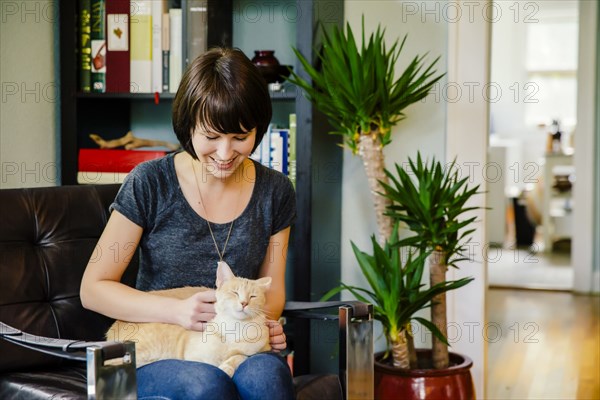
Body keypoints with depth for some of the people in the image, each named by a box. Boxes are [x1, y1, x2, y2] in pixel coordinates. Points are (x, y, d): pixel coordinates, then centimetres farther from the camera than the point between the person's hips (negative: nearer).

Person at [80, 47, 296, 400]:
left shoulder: (275, 192, 3)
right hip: (156, 352, -2)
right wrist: (177, 311, -20)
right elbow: (93, 288, -5)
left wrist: (265, 319, -10)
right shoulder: (149, 184, -7)